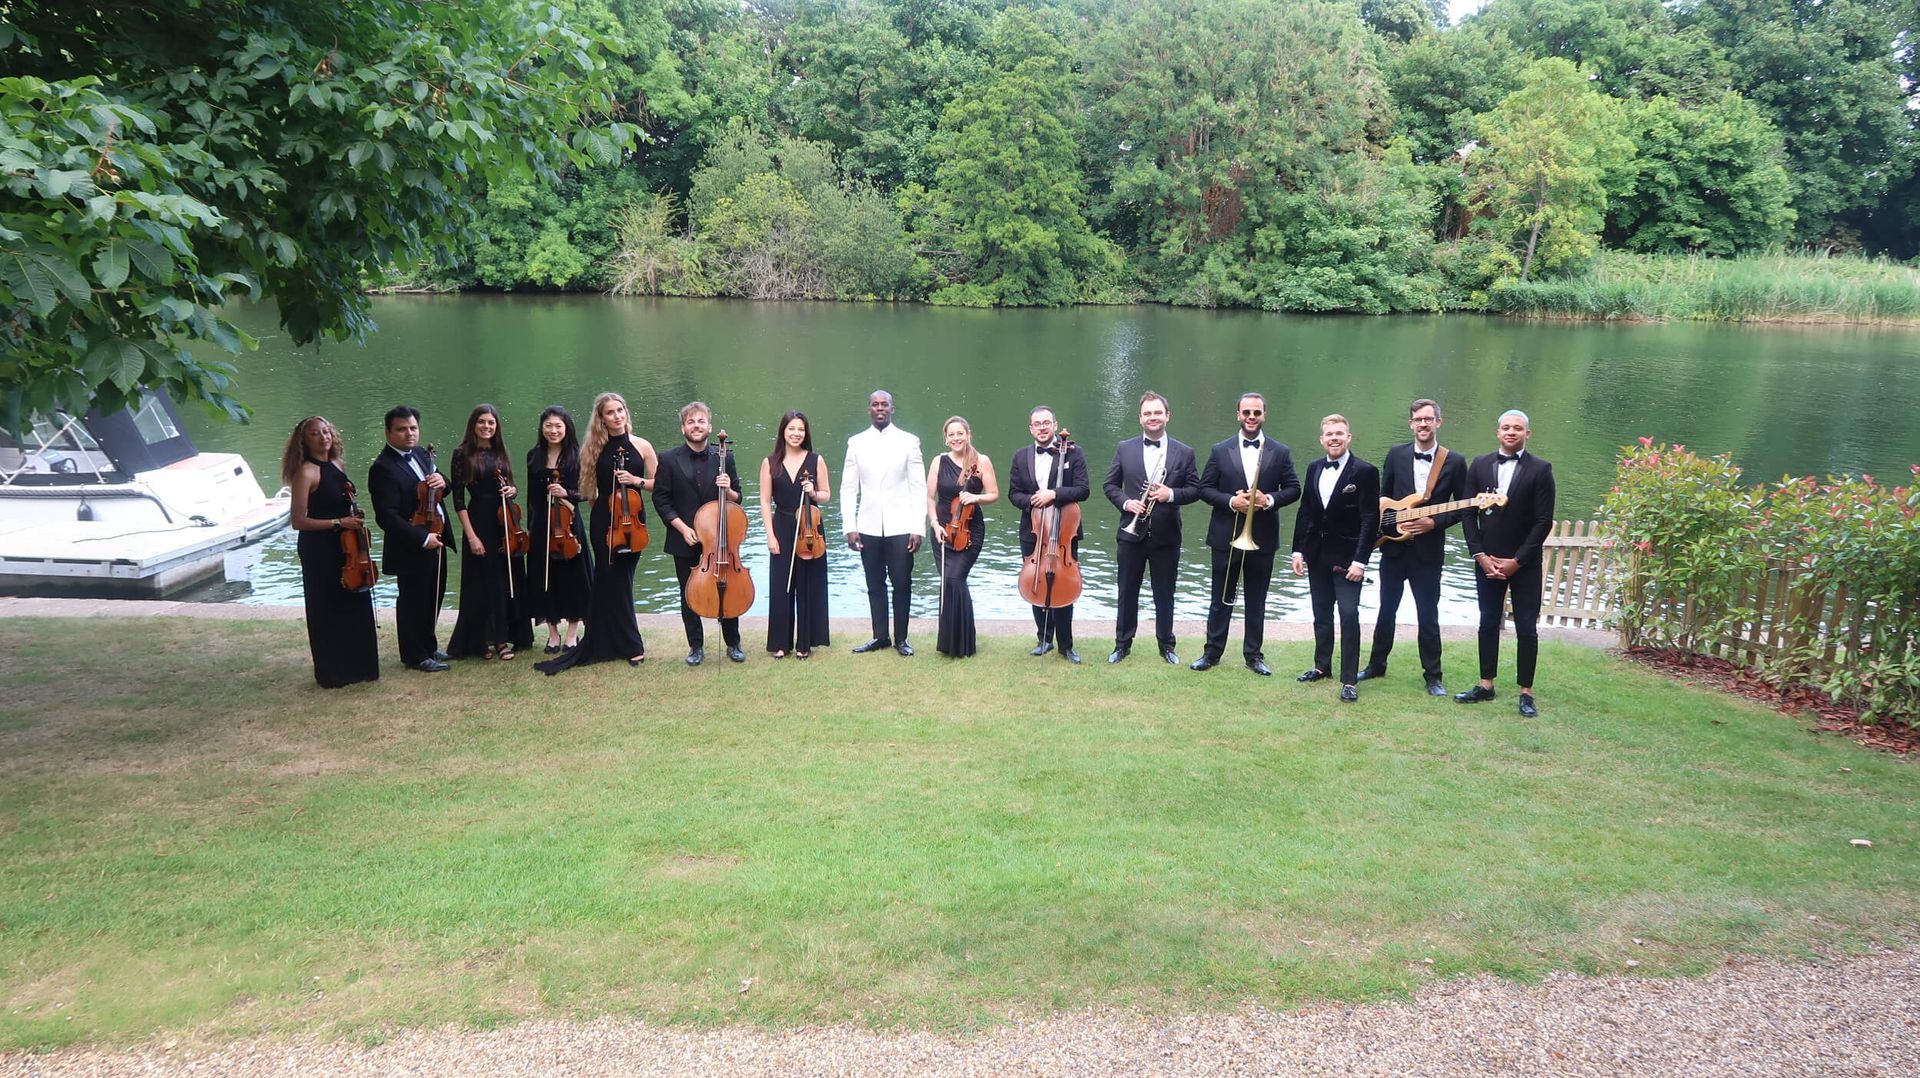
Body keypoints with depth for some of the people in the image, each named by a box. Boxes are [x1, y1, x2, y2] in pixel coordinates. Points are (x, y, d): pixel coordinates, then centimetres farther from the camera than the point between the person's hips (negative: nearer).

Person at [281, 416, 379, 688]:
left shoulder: (336, 466, 7)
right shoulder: (306, 472, -15)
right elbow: (298, 521, -17)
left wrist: (357, 524, 6)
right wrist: (339, 522, -20)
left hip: (345, 546, 7)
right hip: (319, 550, -7)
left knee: (355, 606, 13)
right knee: (328, 611, 4)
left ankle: (358, 666, 26)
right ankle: (333, 673, 17)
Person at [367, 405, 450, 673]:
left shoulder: (422, 454, 6)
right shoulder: (382, 468, -19)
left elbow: (438, 491, 16)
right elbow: (387, 517, -24)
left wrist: (442, 481, -9)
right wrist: (422, 539, -24)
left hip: (435, 540, 8)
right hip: (411, 549, -8)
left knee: (433, 598, 20)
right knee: (412, 602, 6)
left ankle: (429, 646, 36)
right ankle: (415, 656, 20)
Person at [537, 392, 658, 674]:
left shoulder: (641, 445, 2)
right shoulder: (594, 449, 6)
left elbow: (658, 483, 3)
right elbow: (589, 489, 13)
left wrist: (636, 480, -11)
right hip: (603, 521, 1)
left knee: (619, 580, 1)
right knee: (614, 580, 1)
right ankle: (632, 646, 12)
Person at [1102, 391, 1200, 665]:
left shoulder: (1184, 452, 1)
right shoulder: (1124, 448, 3)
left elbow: (1195, 489, 2)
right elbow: (1109, 484, 6)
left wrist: (1171, 494, -16)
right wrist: (1125, 502, -11)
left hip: (1166, 535, -1)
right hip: (1131, 532, 1)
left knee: (1164, 593, 8)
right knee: (1127, 592, 9)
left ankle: (1166, 644, 22)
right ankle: (1122, 643, 21)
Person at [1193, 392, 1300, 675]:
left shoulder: (1280, 452, 3)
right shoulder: (1220, 450, 1)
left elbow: (1293, 489, 3)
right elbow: (1205, 488, 0)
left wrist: (1269, 499, -15)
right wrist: (1231, 501, -16)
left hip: (1262, 538, 1)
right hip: (1226, 537, 0)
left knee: (1256, 599, 9)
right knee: (1221, 598, 7)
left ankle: (1253, 654, 18)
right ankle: (1212, 652, 16)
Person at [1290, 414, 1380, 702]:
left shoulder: (1365, 472, -10)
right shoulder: (1314, 469, 7)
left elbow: (1370, 519, -12)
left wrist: (1360, 560, -17)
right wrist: (1298, 551, 5)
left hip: (1347, 556, -5)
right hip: (1317, 554, 5)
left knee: (1349, 616, -7)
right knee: (1321, 614, 15)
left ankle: (1349, 680, -1)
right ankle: (1322, 666, 29)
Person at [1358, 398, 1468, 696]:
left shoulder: (1454, 462, -3)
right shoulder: (1396, 454, 2)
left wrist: (1433, 523, -14)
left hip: (1428, 550, -2)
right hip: (1393, 545, 2)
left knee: (1428, 615, 3)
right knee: (1387, 609, 13)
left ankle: (1433, 675, 14)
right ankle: (1376, 664, 27)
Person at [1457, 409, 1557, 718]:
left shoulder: (1540, 470, -5)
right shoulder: (1479, 466, 4)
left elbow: (1543, 521, -8)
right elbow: (1469, 514, 3)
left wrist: (1517, 561, -12)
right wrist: (1480, 556, -6)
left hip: (1525, 564, -3)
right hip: (1486, 561, 3)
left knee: (1526, 629, 2)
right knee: (1488, 624, 11)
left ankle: (1526, 693, 10)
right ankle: (1486, 686, 21)